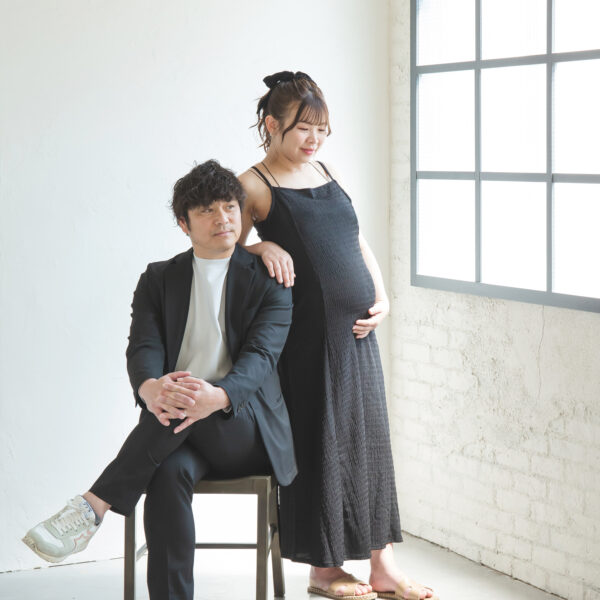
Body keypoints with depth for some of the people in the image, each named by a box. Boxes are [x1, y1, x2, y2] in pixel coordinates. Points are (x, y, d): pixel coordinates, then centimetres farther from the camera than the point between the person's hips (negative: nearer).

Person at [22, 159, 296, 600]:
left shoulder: (269, 281, 4)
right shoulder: (159, 279, 12)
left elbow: (260, 356, -12)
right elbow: (143, 347, -4)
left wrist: (217, 396, -37)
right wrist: (150, 388, -32)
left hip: (247, 430, -2)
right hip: (178, 430, 2)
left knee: (192, 408, -36)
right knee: (169, 474, -35)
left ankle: (92, 507, -33)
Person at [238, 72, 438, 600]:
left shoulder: (327, 173, 15)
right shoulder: (256, 185, -4)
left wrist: (381, 299, 7)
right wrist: (261, 246, -22)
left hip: (358, 332, 7)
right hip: (310, 337, -6)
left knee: (370, 440, 9)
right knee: (320, 444, 1)